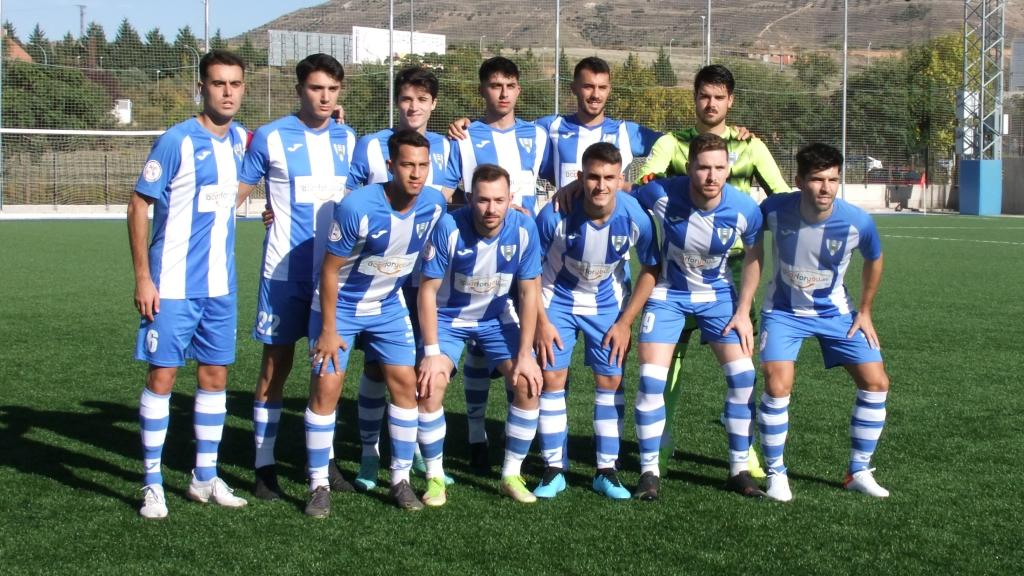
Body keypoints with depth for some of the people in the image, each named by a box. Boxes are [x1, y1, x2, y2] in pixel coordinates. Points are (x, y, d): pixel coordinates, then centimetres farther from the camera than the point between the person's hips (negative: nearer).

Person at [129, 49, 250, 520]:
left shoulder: (241, 140, 6)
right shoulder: (176, 141, -11)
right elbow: (139, 205, -9)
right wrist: (142, 277, -12)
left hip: (220, 286, 6)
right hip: (172, 286, -6)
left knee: (214, 376, 10)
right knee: (161, 376, -3)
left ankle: (205, 478, 21)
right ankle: (152, 483, 7)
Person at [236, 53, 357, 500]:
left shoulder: (347, 139, 8)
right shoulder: (270, 137, -4)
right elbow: (236, 192, 0)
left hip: (335, 273, 4)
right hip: (285, 272, -4)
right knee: (276, 364, 0)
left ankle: (326, 460, 20)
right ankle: (265, 467, 8)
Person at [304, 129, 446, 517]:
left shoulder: (435, 205, -15)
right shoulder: (357, 207, -28)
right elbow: (330, 269, -19)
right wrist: (329, 329, -16)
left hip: (389, 306, 4)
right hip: (340, 306, -4)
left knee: (405, 383, -1)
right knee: (326, 387, -9)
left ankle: (401, 480, 11)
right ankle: (319, 485, 2)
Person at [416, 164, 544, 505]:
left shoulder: (524, 229, -21)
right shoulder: (449, 227, -27)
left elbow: (529, 292, -12)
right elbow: (428, 289, -18)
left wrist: (525, 354, -13)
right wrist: (432, 352, -20)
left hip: (497, 319, 2)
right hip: (449, 317, -2)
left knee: (528, 384, -12)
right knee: (430, 385, -20)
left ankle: (512, 474, 5)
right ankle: (435, 477, -1)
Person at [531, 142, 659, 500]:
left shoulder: (635, 217, -24)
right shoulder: (555, 215, -27)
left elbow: (652, 269, -8)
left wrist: (625, 323, -9)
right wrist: (541, 322, -14)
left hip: (608, 303, 1)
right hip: (558, 299, -1)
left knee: (610, 380, -1)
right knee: (552, 377, -5)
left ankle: (607, 471, 11)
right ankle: (554, 470, 6)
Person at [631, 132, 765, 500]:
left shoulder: (745, 209, -20)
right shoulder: (662, 194, -26)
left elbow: (754, 258, -3)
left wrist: (743, 312, -3)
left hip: (718, 294, 2)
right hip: (668, 294, -1)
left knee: (742, 376, -7)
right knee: (651, 380, -11)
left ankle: (739, 470, 9)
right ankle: (649, 471, 4)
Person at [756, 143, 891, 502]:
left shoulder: (858, 222, -21)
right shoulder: (775, 209, -24)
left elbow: (874, 259, 2)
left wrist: (865, 311, 6)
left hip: (835, 312, 2)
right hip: (783, 311, -2)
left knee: (876, 383, -3)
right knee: (778, 386, -20)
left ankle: (859, 472, 14)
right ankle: (776, 473, -1)